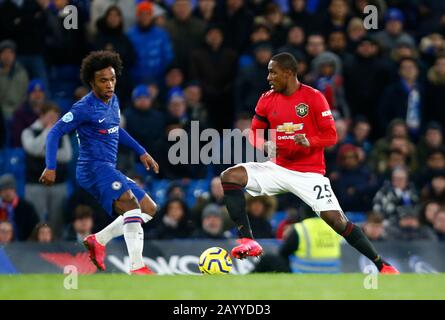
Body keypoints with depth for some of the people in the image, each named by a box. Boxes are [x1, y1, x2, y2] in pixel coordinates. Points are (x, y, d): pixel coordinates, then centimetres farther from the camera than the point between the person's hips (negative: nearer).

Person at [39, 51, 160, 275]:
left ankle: (98, 240, 10)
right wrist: (50, 168, -18)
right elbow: (55, 133, -10)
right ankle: (137, 268, -36)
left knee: (149, 209, 10)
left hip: (108, 170, 9)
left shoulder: (113, 100, 13)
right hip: (94, 167, -9)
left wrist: (141, 152, 25)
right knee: (131, 204, -28)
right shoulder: (85, 108, -12)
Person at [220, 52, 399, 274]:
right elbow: (255, 133, 11)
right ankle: (247, 241, -16)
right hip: (278, 169, 4)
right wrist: (265, 145, -12)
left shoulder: (313, 98, -9)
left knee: (335, 220, -15)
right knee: (229, 177, -15)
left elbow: (331, 135, -9)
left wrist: (309, 141, -29)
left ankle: (381, 265, -2)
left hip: (309, 172, -4)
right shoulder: (267, 100, 3)